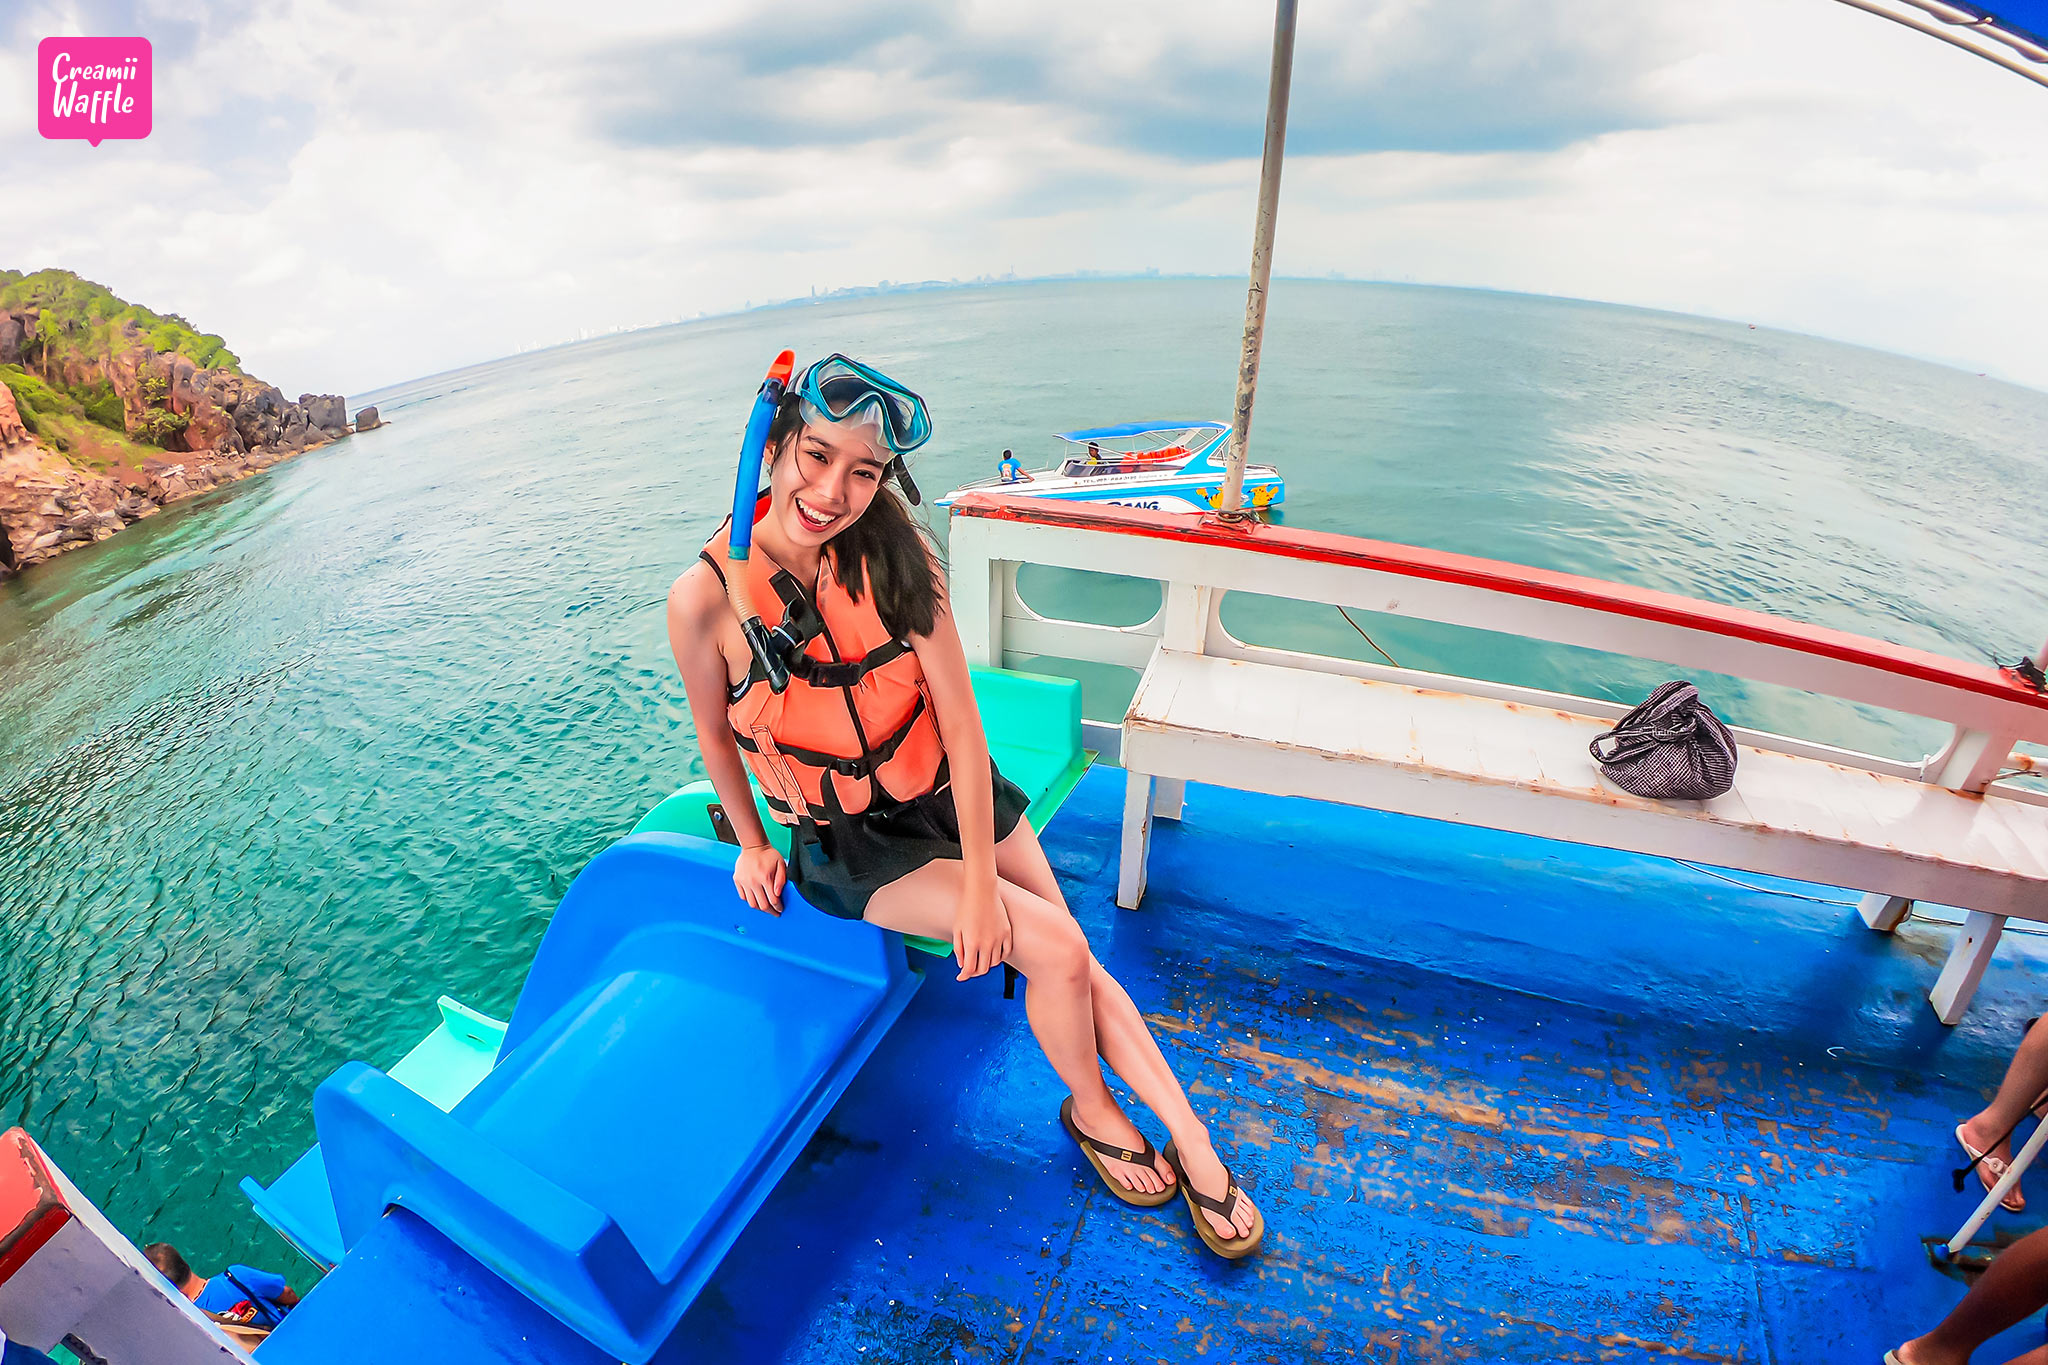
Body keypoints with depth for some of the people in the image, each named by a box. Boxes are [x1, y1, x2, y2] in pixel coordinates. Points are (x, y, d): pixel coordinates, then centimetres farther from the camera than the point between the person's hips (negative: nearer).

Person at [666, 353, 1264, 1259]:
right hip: (844, 842, -2)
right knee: (1053, 946, -14)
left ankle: (1191, 1140, 17)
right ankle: (1089, 1108, 16)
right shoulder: (704, 598, -19)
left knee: (1074, 958, -3)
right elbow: (714, 734, -1)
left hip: (947, 796, 3)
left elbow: (959, 717, -16)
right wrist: (750, 844, 8)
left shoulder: (893, 556, -16)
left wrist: (980, 880, -17)